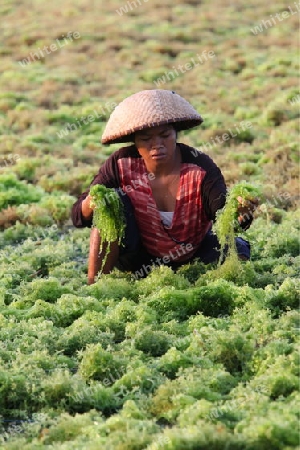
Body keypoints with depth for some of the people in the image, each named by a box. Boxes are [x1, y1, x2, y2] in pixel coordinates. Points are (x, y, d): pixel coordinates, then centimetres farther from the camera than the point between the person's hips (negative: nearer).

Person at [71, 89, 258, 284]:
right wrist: (91, 203, -41)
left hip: (192, 258, 1)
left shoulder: (201, 170, -22)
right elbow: (78, 215, -16)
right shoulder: (121, 165, -19)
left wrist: (239, 213, -61)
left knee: (237, 249, -27)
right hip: (138, 263, -1)